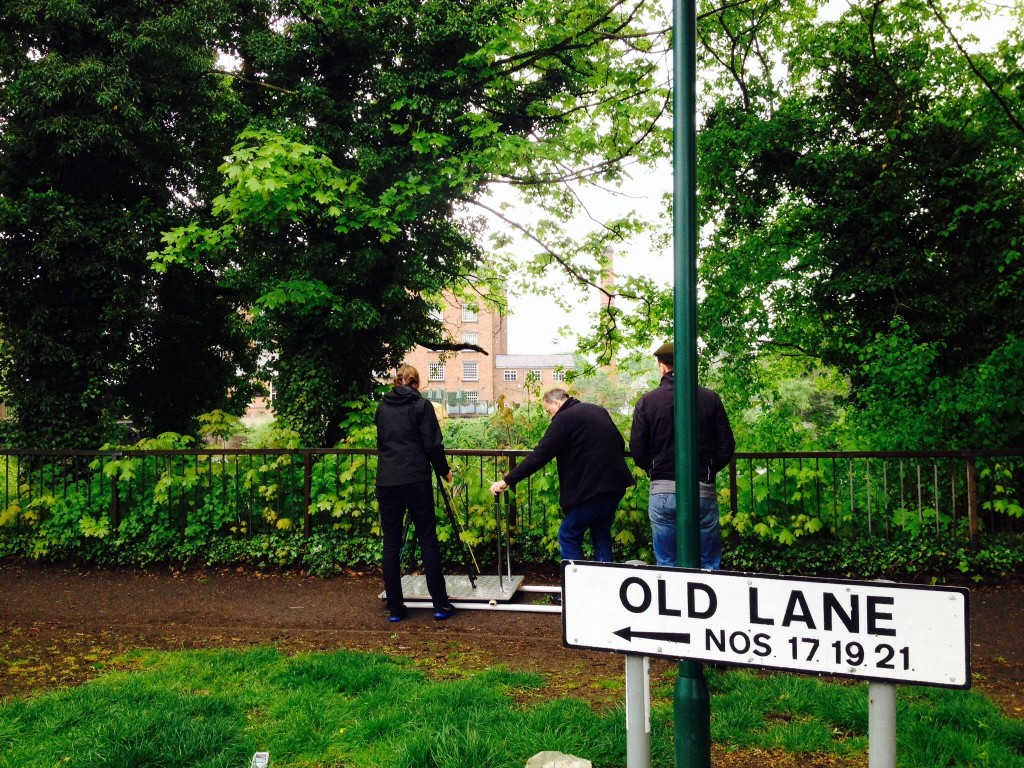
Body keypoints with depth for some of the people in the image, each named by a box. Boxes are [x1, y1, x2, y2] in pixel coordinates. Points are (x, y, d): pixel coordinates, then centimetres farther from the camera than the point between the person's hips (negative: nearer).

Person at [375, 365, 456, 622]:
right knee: (428, 541, 3)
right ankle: (440, 605, 7)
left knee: (391, 544, 7)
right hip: (415, 480, -4)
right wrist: (444, 471, 9)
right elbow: (432, 444, -5)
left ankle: (395, 608, 10)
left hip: (386, 481, 4)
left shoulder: (382, 408, 13)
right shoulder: (421, 405, -1)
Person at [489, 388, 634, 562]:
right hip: (615, 486, 8)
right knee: (601, 534, 19)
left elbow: (539, 455, -14)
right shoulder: (599, 410, 15)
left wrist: (507, 481, -12)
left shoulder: (565, 418, -9)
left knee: (568, 537, 4)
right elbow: (621, 445, 22)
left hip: (592, 489, -8)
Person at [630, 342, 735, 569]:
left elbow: (637, 451, -1)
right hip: (703, 491, 0)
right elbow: (727, 447, 2)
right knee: (708, 564, 10)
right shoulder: (710, 398, 0)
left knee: (667, 565, 10)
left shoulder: (647, 402, -3)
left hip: (662, 492, 0)